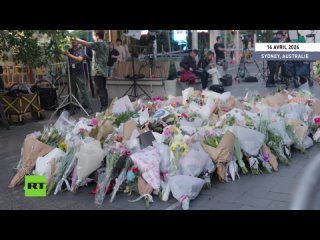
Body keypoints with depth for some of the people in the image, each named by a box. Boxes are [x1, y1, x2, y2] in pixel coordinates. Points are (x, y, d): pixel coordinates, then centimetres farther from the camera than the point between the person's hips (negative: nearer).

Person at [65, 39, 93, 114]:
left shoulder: (80, 50, -2)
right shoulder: (70, 50, 12)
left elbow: (80, 59, -17)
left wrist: (70, 55, -22)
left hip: (79, 73, -5)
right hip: (71, 73, 5)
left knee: (83, 91, -8)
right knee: (73, 91, 7)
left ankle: (89, 108, -8)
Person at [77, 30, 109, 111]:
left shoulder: (98, 43, -11)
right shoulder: (105, 44, 18)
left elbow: (86, 44, -21)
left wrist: (76, 39, -11)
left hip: (98, 71, -9)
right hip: (104, 71, 9)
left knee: (100, 90, -9)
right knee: (103, 89, 11)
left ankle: (103, 107, -11)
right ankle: (106, 106, 14)